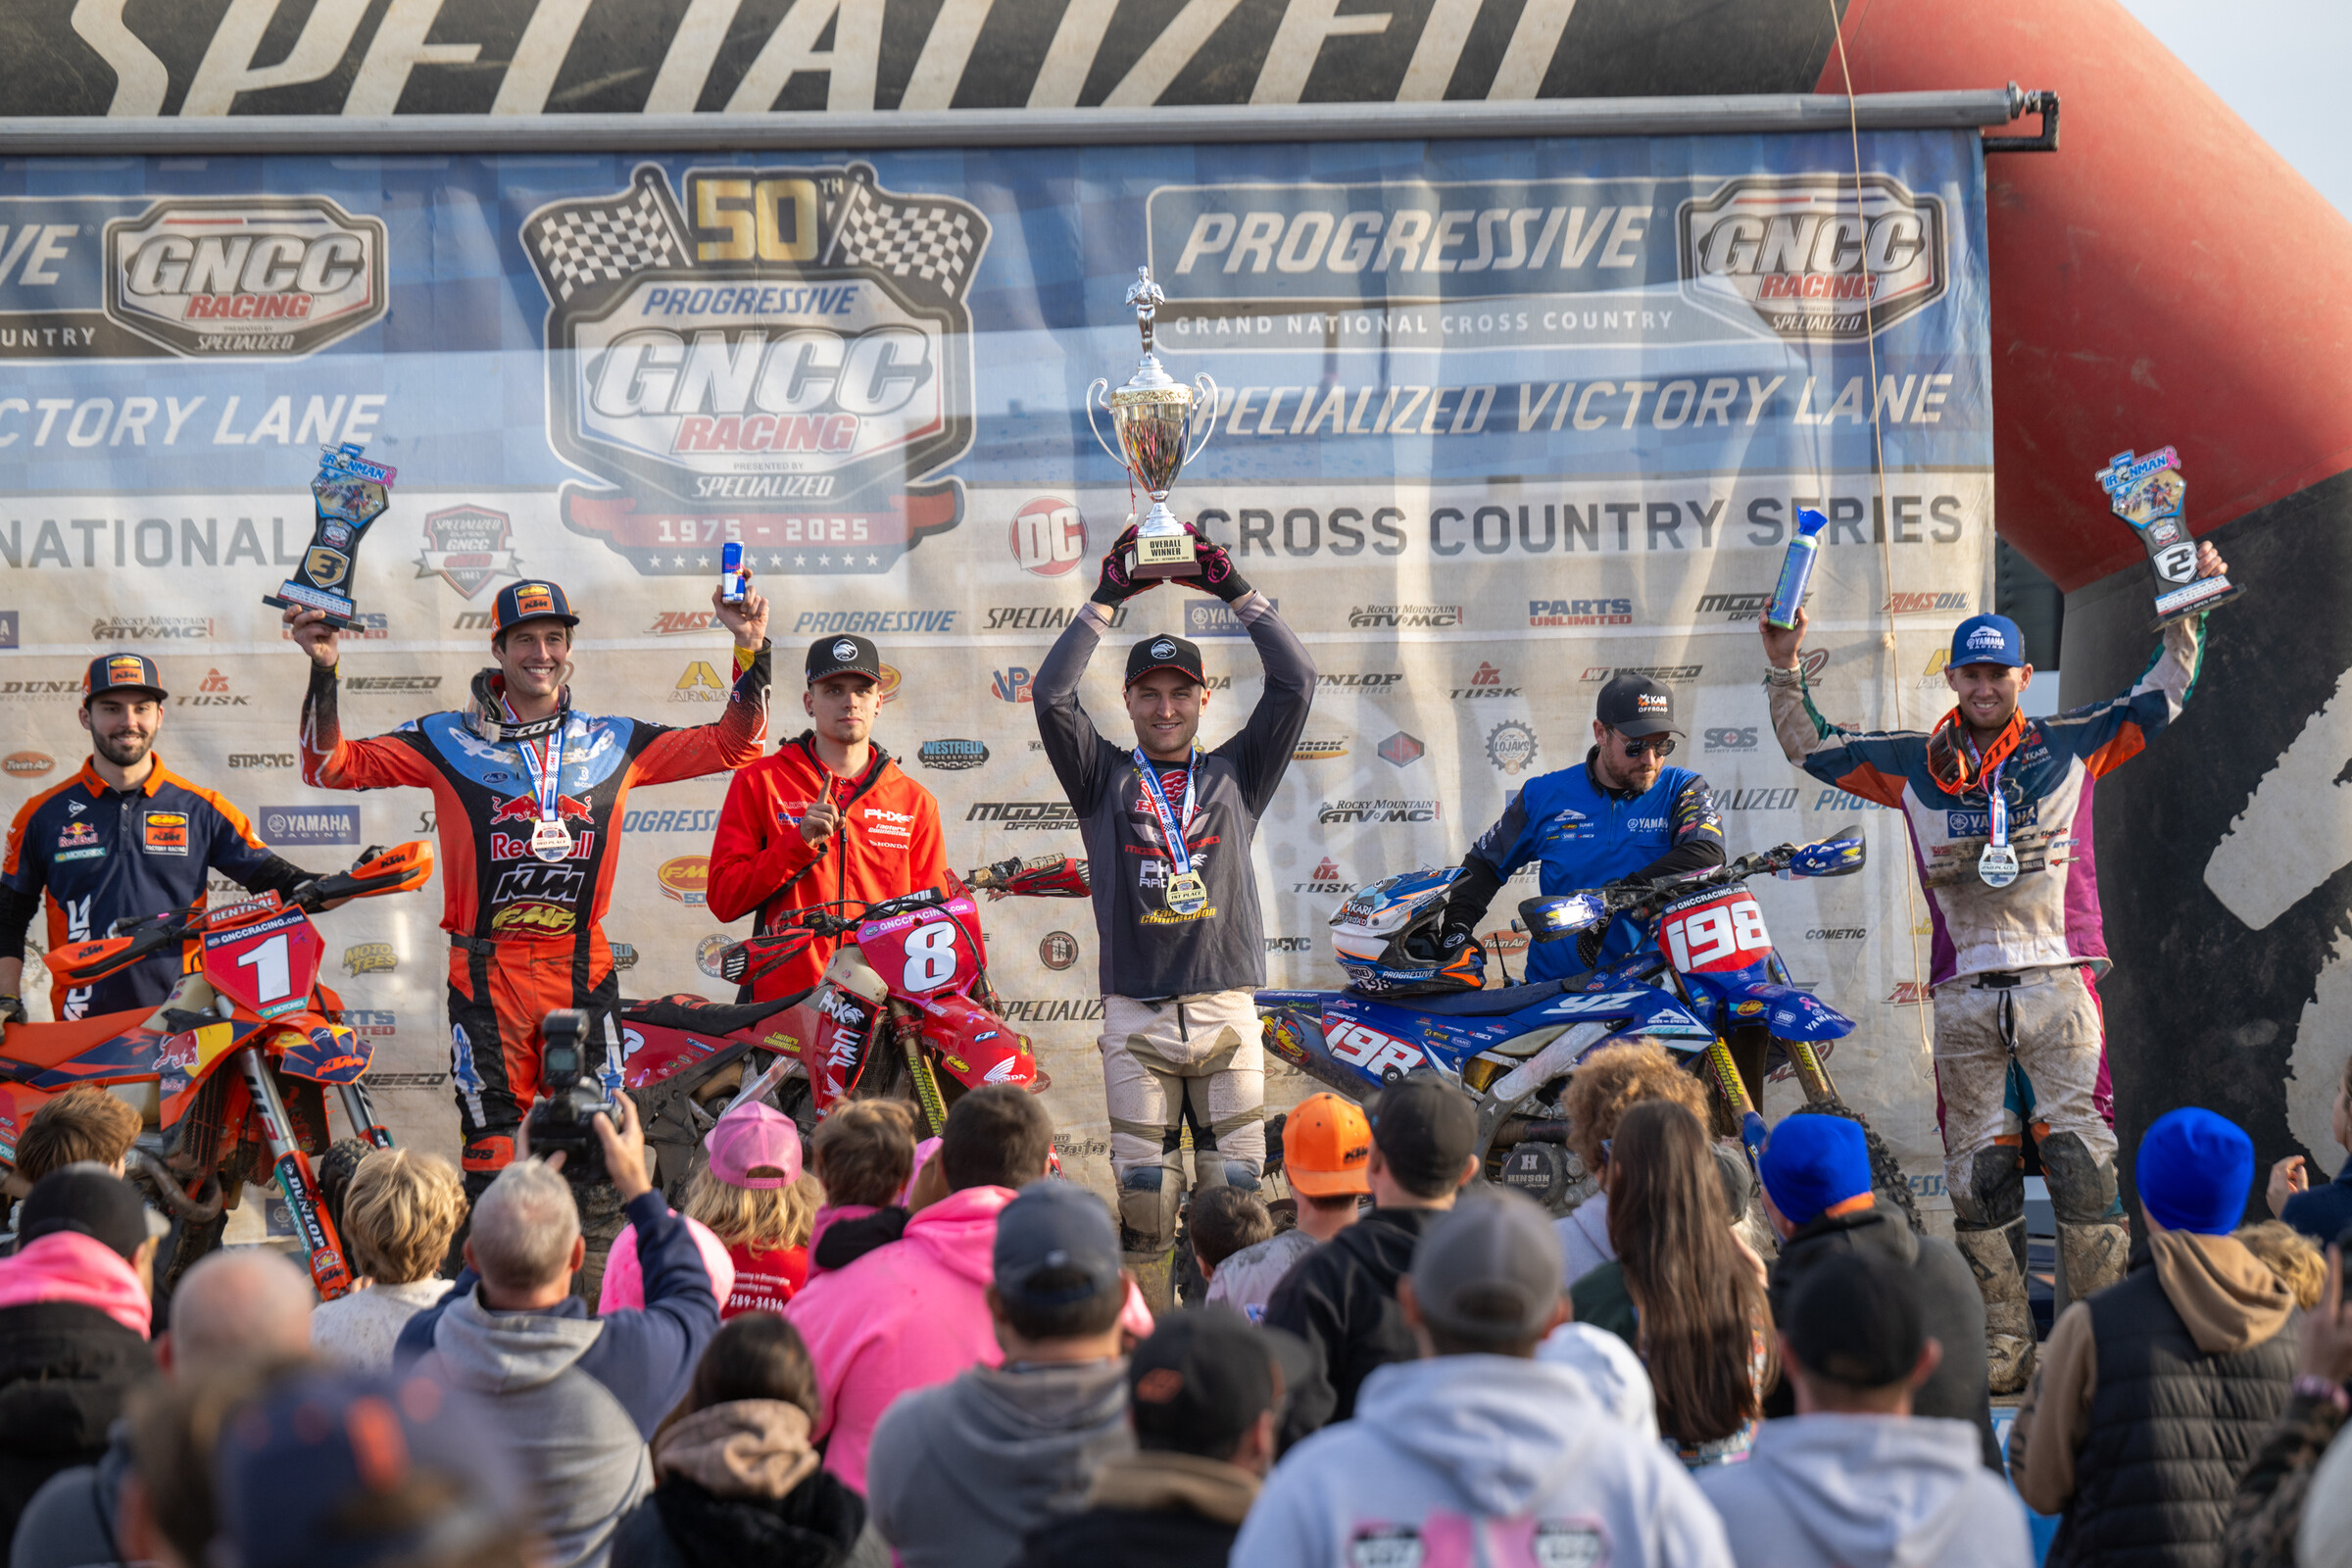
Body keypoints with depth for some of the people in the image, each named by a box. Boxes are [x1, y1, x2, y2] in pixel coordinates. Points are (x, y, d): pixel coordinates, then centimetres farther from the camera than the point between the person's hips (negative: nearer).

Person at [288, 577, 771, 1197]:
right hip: (487, 974, -2)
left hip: (583, 971, 2)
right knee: (492, 1150, -3)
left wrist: (751, 650, 5)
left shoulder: (613, 743, 11)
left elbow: (733, 744, 15)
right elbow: (333, 766, 3)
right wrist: (323, 671, -9)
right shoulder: (449, 741, 4)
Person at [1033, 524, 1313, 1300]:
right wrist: (1106, 600, -3)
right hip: (1135, 1013, -1)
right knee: (1142, 1190, -1)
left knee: (1236, 1189, 0)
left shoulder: (1237, 771, 12)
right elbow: (1052, 696, -3)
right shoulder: (1104, 777, 9)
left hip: (1226, 1010, 1)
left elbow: (1296, 683, 4)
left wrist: (1239, 594, 3)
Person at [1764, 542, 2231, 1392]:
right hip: (1963, 992, 2)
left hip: (2057, 980, -2)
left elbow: (2162, 698, 16)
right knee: (1977, 1167, 2)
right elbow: (1811, 747, 20)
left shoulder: (2069, 746, 9)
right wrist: (1785, 667, 11)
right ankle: (2003, 1346, 7)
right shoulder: (1913, 764, 13)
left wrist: (2186, 612, 6)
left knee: (2080, 1151, -10)